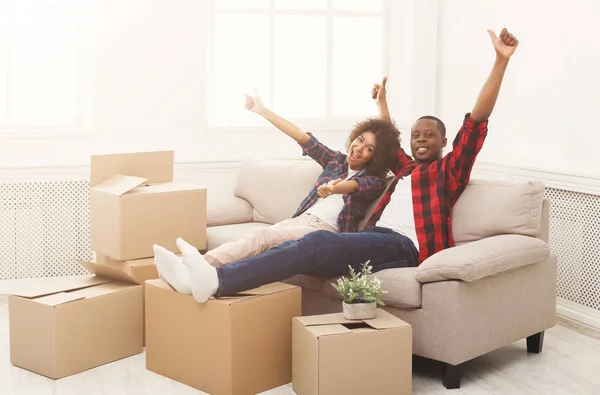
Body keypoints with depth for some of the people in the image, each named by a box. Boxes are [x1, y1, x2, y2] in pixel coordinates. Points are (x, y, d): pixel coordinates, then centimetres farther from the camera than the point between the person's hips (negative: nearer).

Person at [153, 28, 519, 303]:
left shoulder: (448, 170, 14)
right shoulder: (405, 169, 34)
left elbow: (477, 119, 4)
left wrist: (502, 60, -2)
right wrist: (382, 102, 67)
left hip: (404, 246, -7)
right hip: (377, 240, 7)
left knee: (319, 243, -32)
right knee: (304, 250, -20)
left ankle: (219, 281, -48)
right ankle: (208, 278, -38)